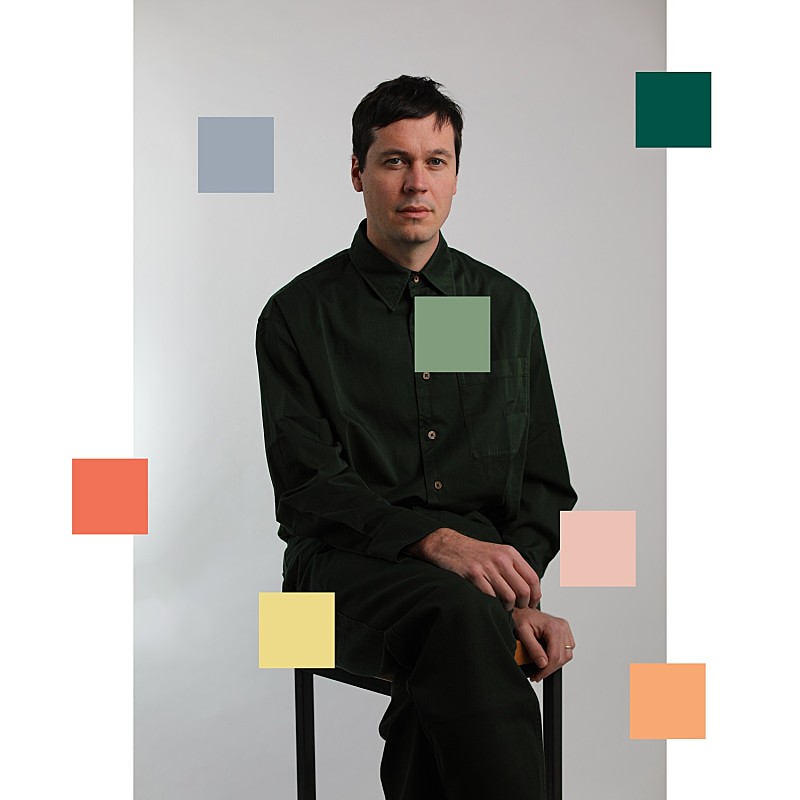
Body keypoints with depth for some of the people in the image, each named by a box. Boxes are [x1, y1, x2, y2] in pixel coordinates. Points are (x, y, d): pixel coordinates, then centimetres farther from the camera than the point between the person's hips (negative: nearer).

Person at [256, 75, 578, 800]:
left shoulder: (507, 306, 16)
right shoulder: (298, 315, 5)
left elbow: (545, 482, 15)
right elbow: (309, 488, -5)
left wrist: (521, 591, -5)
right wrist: (435, 539, -22)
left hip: (484, 563, 2)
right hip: (351, 566, -2)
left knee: (445, 676, -33)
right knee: (458, 614, -36)